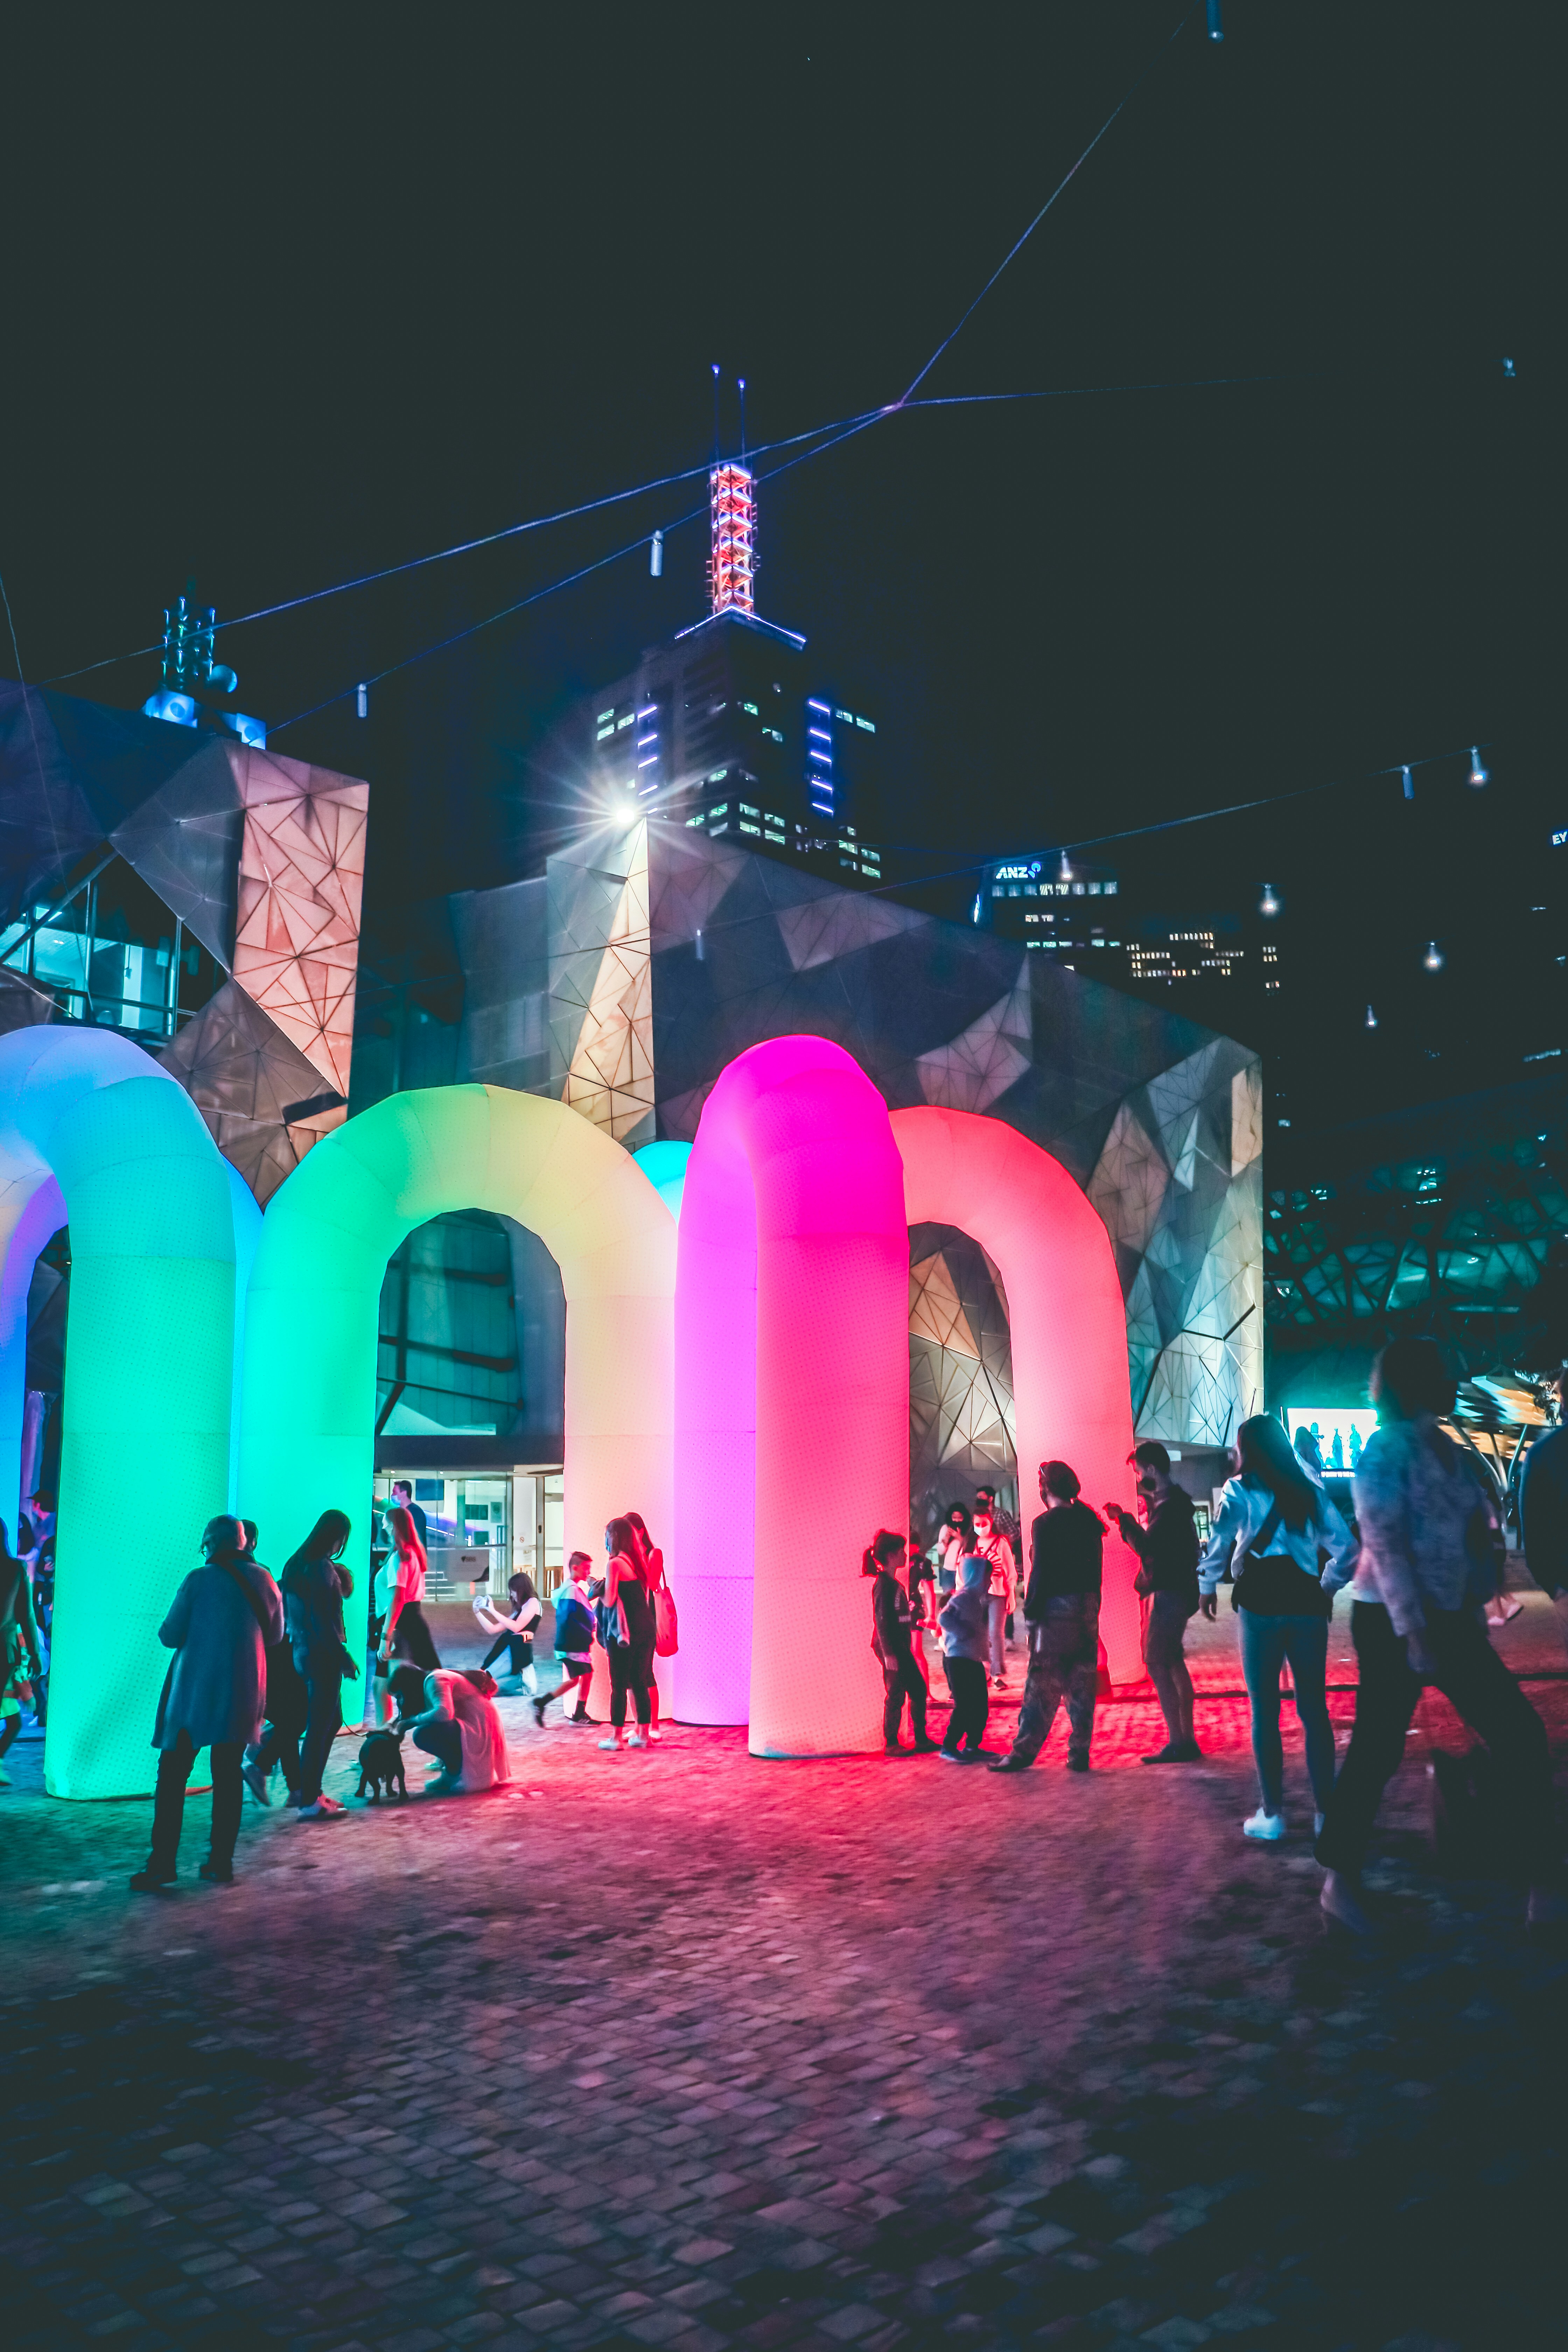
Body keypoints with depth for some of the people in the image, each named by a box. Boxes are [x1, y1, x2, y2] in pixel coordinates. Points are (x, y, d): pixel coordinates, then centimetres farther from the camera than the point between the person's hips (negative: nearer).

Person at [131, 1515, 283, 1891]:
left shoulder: (199, 1580, -9)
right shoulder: (264, 1581, 3)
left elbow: (170, 1636, -6)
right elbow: (275, 1635, 14)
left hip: (194, 1691, -4)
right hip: (243, 1694, 4)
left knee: (173, 1775, 3)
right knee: (228, 1776, 10)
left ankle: (161, 1864, -1)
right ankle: (221, 1862, 11)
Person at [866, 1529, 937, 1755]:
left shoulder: (894, 1583, 14)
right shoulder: (884, 1584, -15)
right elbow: (882, 1621, -19)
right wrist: (888, 1653, -22)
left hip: (901, 1646, 10)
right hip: (890, 1648, -10)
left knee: (919, 1690, 11)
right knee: (895, 1695, -4)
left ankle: (922, 1740, 19)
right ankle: (891, 1744, 5)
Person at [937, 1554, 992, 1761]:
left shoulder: (977, 1598, 15)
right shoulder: (963, 1597, -13)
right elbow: (944, 1619, -26)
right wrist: (966, 1632, -22)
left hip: (974, 1660, 10)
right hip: (959, 1659, -10)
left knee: (981, 1706, 11)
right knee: (964, 1706, -10)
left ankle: (972, 1746, 21)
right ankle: (949, 1748, -3)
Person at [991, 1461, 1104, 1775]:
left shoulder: (1046, 1524, -10)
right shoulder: (1089, 1520, 9)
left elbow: (1041, 1572, -13)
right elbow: (1097, 1567, 11)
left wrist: (1031, 1611, -8)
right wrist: (1091, 1603, 16)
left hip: (1057, 1607, -6)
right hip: (1088, 1607, 6)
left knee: (1042, 1683, -3)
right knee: (1082, 1681, 8)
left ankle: (1024, 1751, 0)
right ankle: (1079, 1752, 9)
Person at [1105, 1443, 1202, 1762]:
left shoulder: (1171, 1505, -17)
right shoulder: (1171, 1502, 16)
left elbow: (1147, 1546, -22)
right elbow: (1151, 1545, 18)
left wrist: (1124, 1520, -13)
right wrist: (1127, 1521, 13)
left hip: (1169, 1594, -11)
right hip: (1168, 1592, 11)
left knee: (1157, 1664, -11)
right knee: (1173, 1664, 13)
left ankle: (1177, 1744, -10)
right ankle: (1186, 1741, 18)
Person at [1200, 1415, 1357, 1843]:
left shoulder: (1241, 1490, 0)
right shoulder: (1309, 1491, 13)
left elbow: (1220, 1539, -15)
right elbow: (1347, 1548, 10)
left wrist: (1207, 1586, -2)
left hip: (1262, 1606, -4)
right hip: (1308, 1606, 4)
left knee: (1264, 1712, 3)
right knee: (1314, 1709, 10)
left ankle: (1272, 1815, 5)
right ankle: (1326, 1810, 12)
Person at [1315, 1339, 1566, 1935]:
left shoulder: (1447, 1448, 11)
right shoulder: (1387, 1450, -12)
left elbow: (1470, 1530, 14)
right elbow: (1385, 1546, -19)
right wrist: (1413, 1632, -24)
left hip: (1449, 1617, 8)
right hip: (1393, 1621, -8)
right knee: (1377, 1750, -2)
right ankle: (1342, 1879, 11)